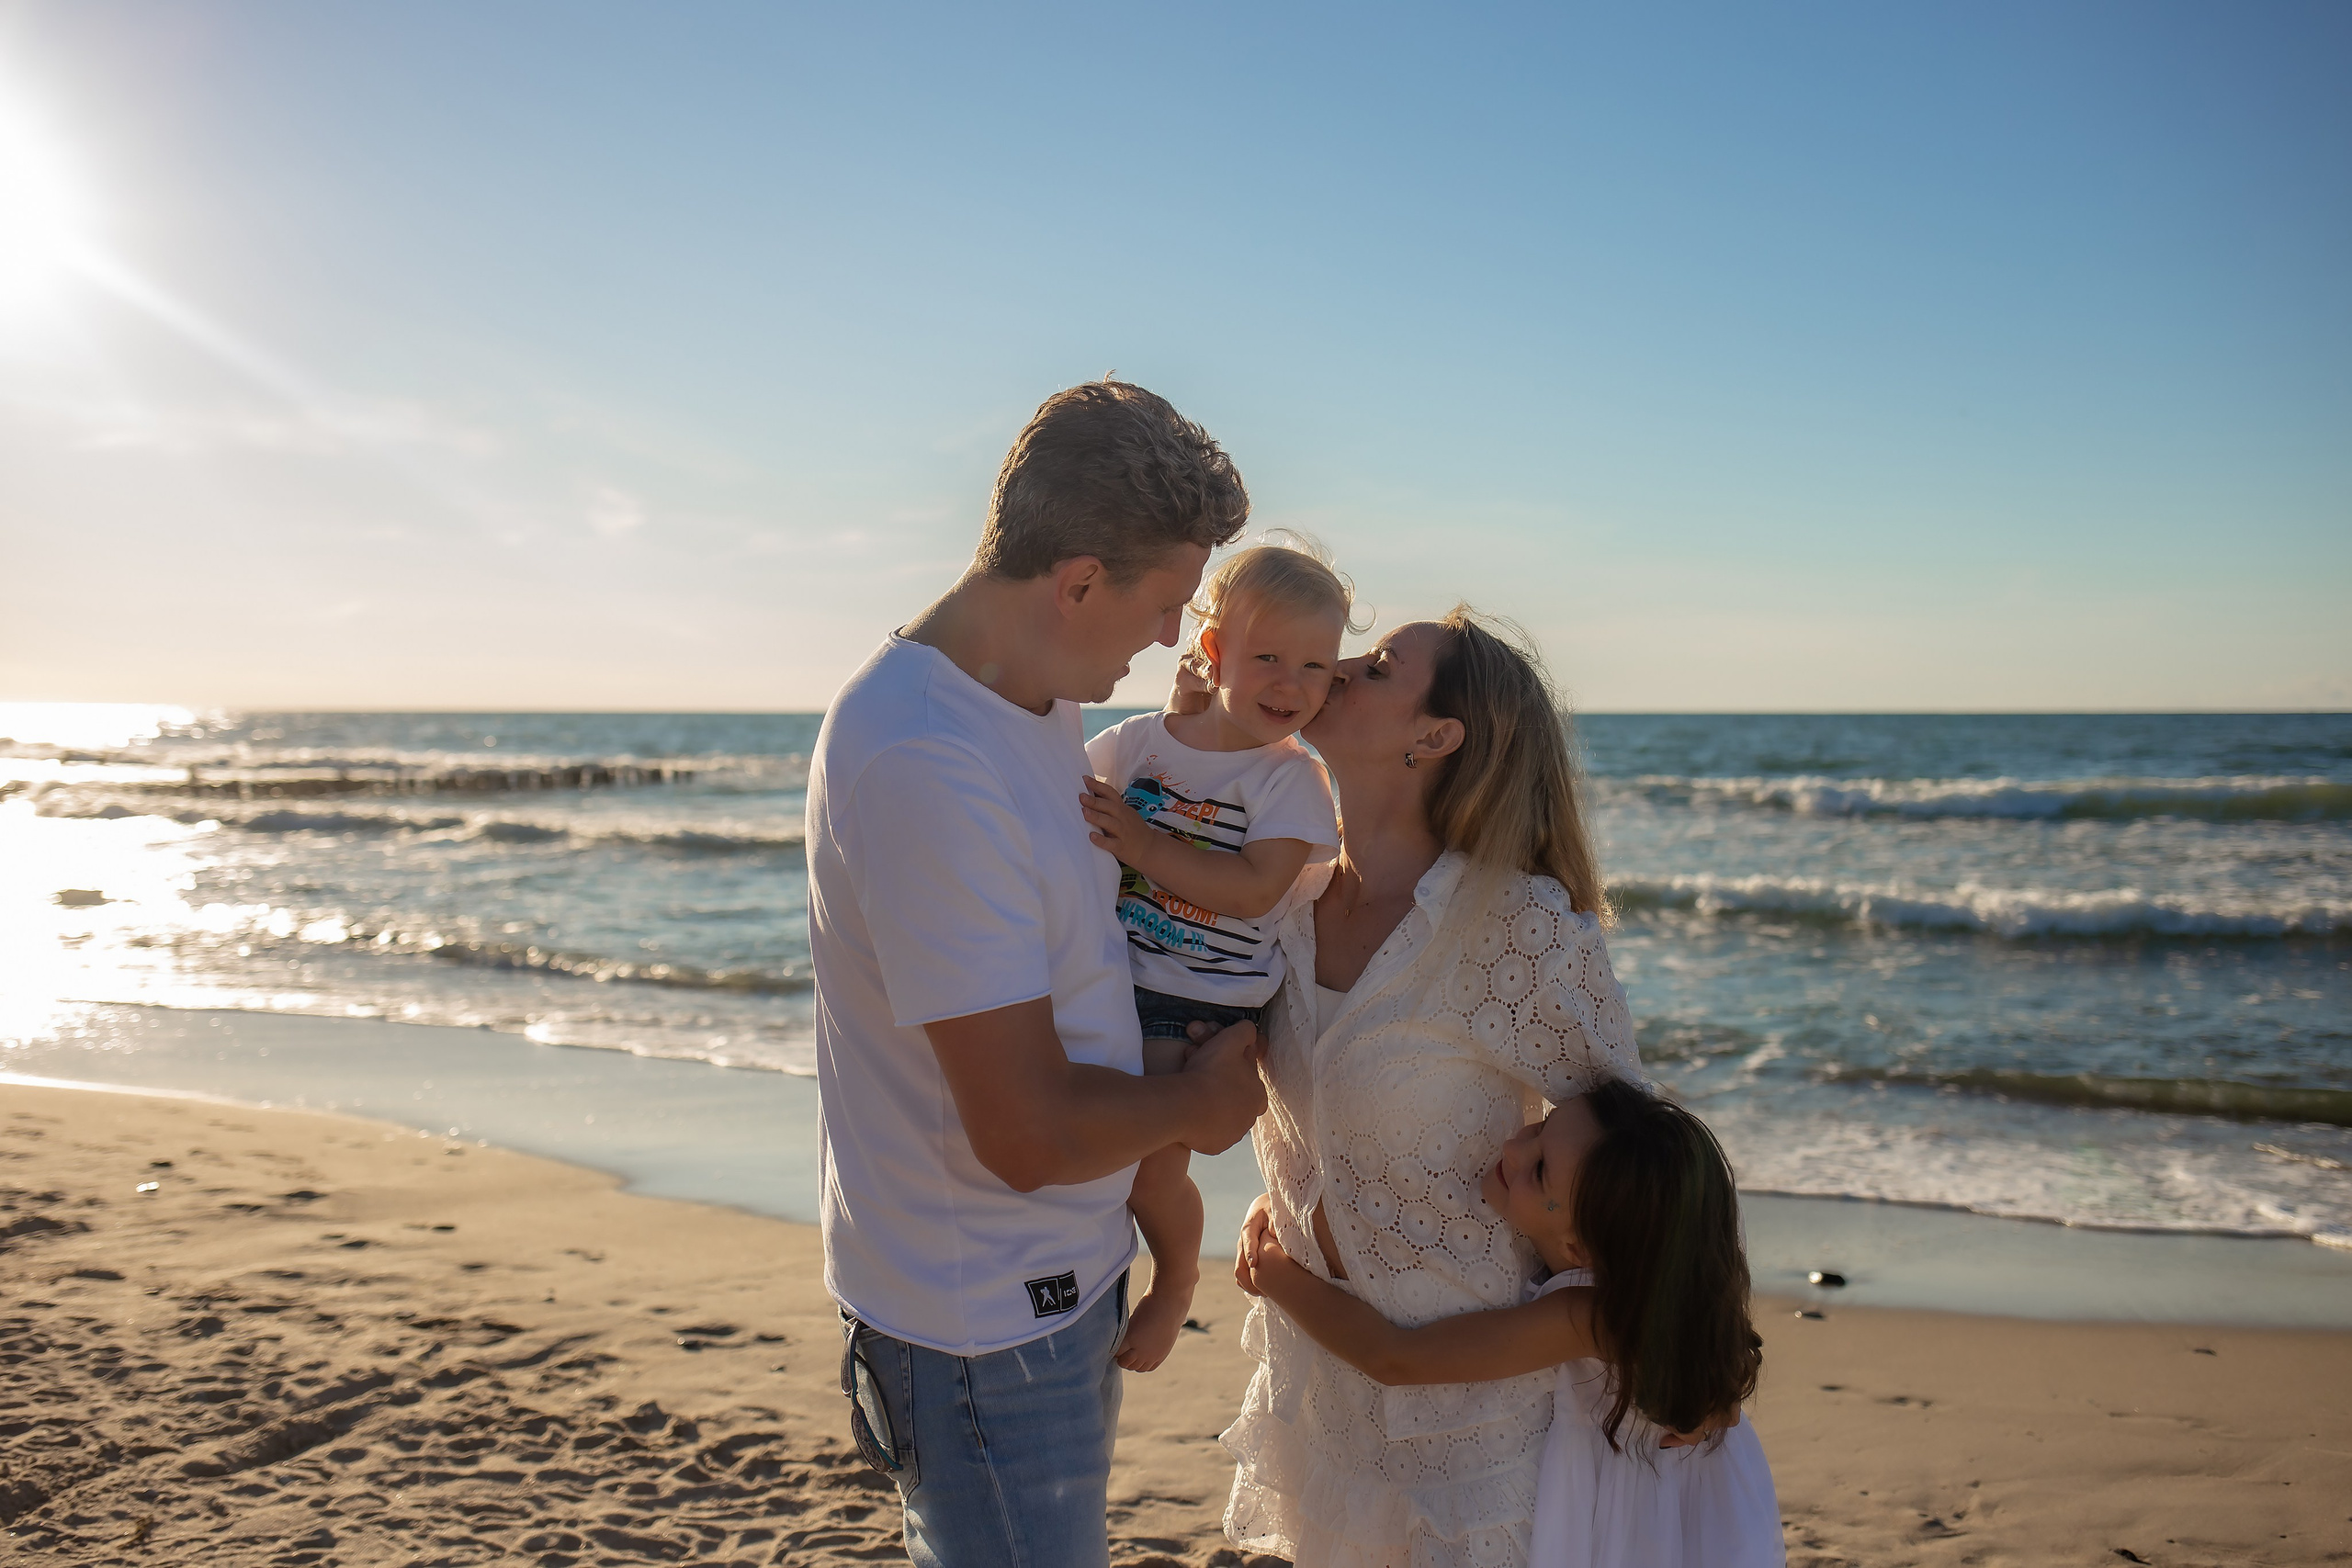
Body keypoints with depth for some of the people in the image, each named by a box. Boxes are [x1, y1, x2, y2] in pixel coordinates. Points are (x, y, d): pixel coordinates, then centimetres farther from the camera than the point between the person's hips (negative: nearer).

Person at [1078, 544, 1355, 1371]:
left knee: (1151, 1162, -10)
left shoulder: (1291, 778, -8)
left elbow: (1254, 890, -21)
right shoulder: (1138, 741, 1)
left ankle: (1176, 1279, 20)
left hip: (1204, 1004, -4)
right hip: (1107, 981, 4)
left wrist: (1141, 844, -26)